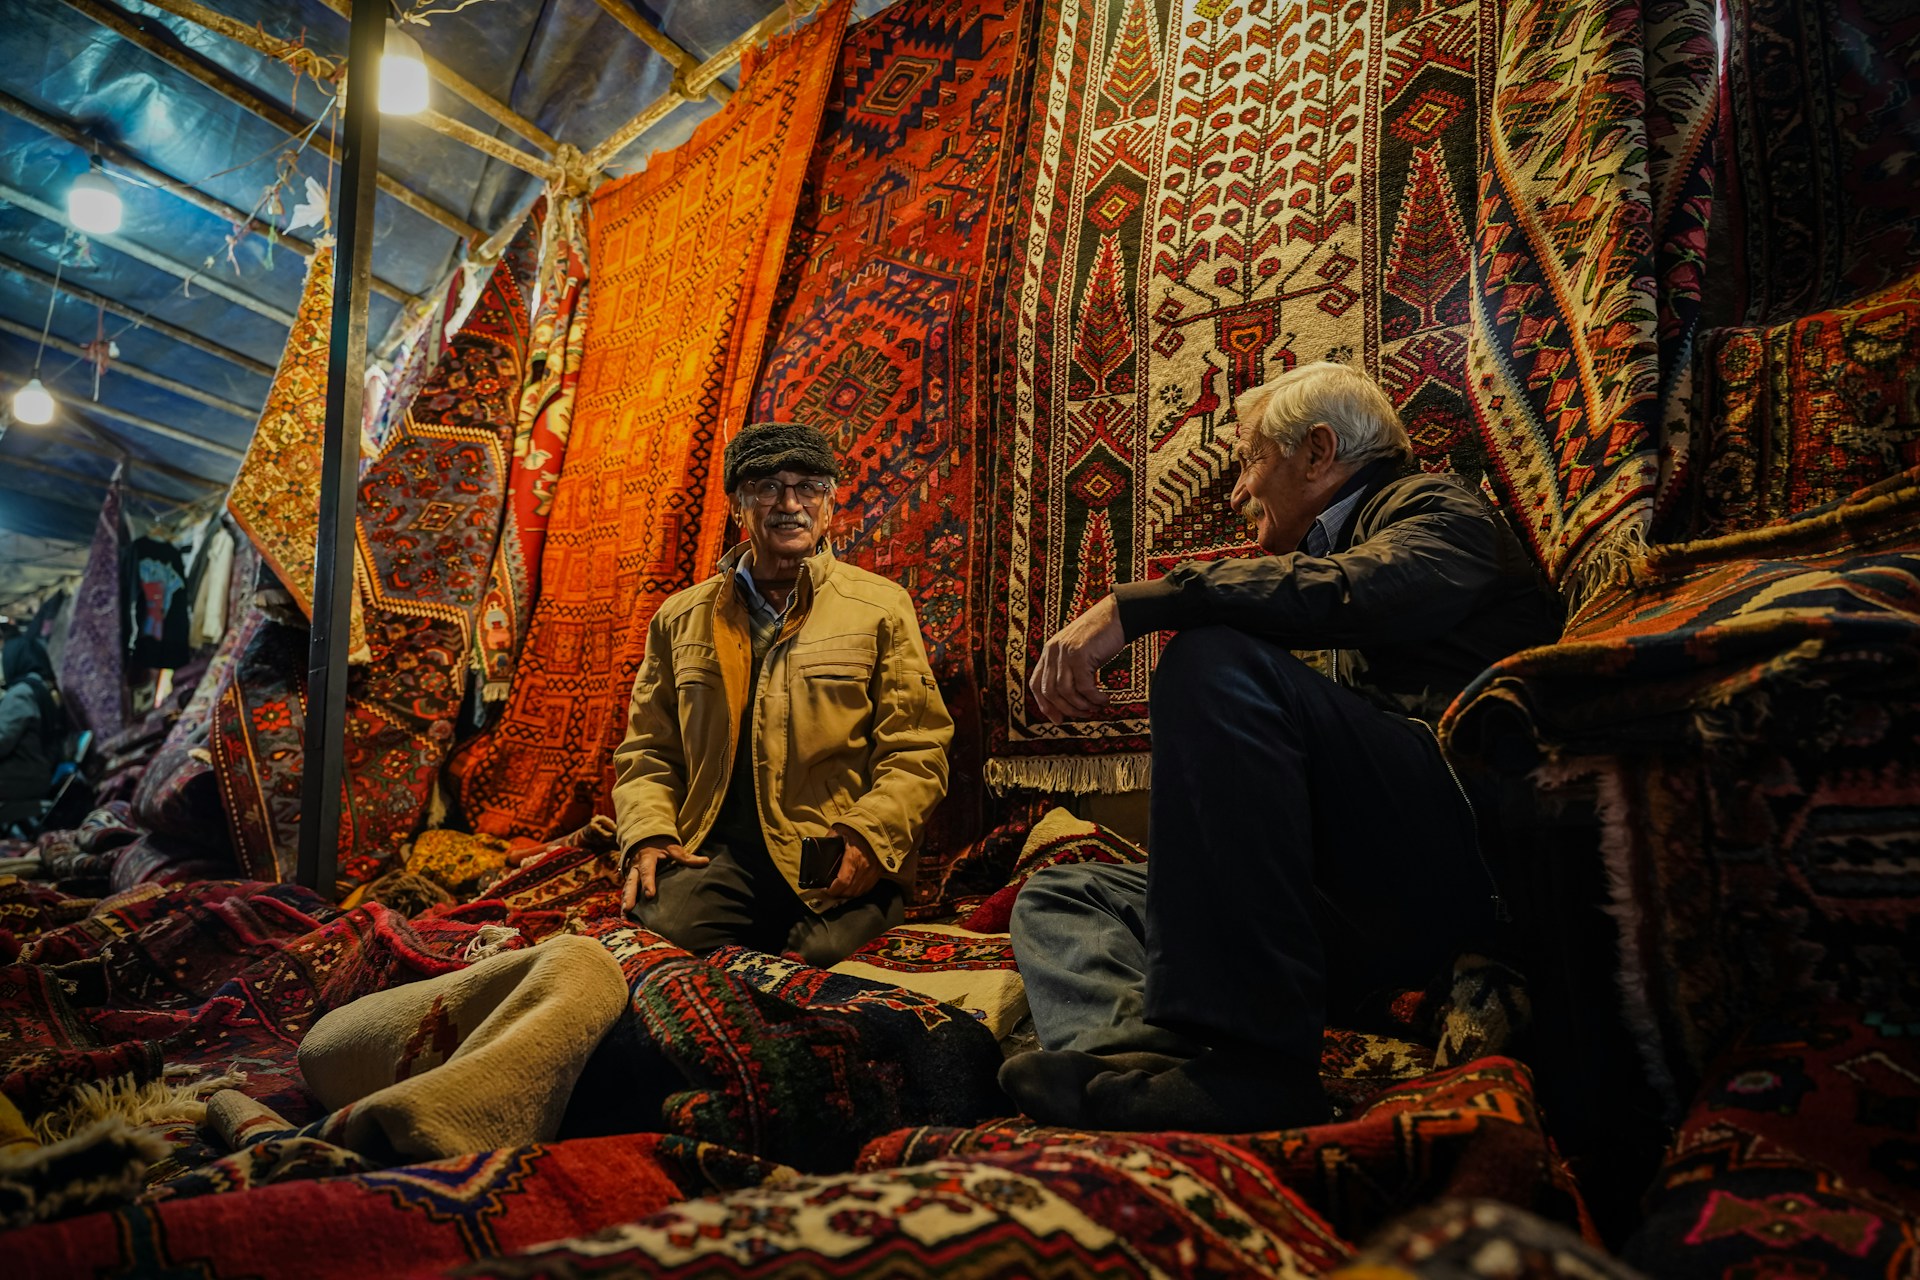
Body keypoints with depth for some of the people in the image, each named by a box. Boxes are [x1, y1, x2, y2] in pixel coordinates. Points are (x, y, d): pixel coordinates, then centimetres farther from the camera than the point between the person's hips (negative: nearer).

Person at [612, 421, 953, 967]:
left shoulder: (882, 607, 8)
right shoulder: (680, 618, 17)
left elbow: (916, 752, 2)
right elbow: (647, 751, 18)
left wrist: (869, 835, -15)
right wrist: (648, 836, -1)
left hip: (834, 861, -2)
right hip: (715, 854, 2)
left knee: (825, 953, -29)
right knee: (661, 922, -28)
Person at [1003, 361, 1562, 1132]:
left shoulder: (1434, 507, 7)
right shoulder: (1349, 536, 32)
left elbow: (1355, 592, -19)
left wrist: (1135, 604, -21)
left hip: (1458, 855, -8)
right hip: (1363, 902, 9)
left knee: (1218, 660, -27)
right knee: (1060, 896, 4)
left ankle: (1249, 1059, -29)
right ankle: (1131, 1058, -30)